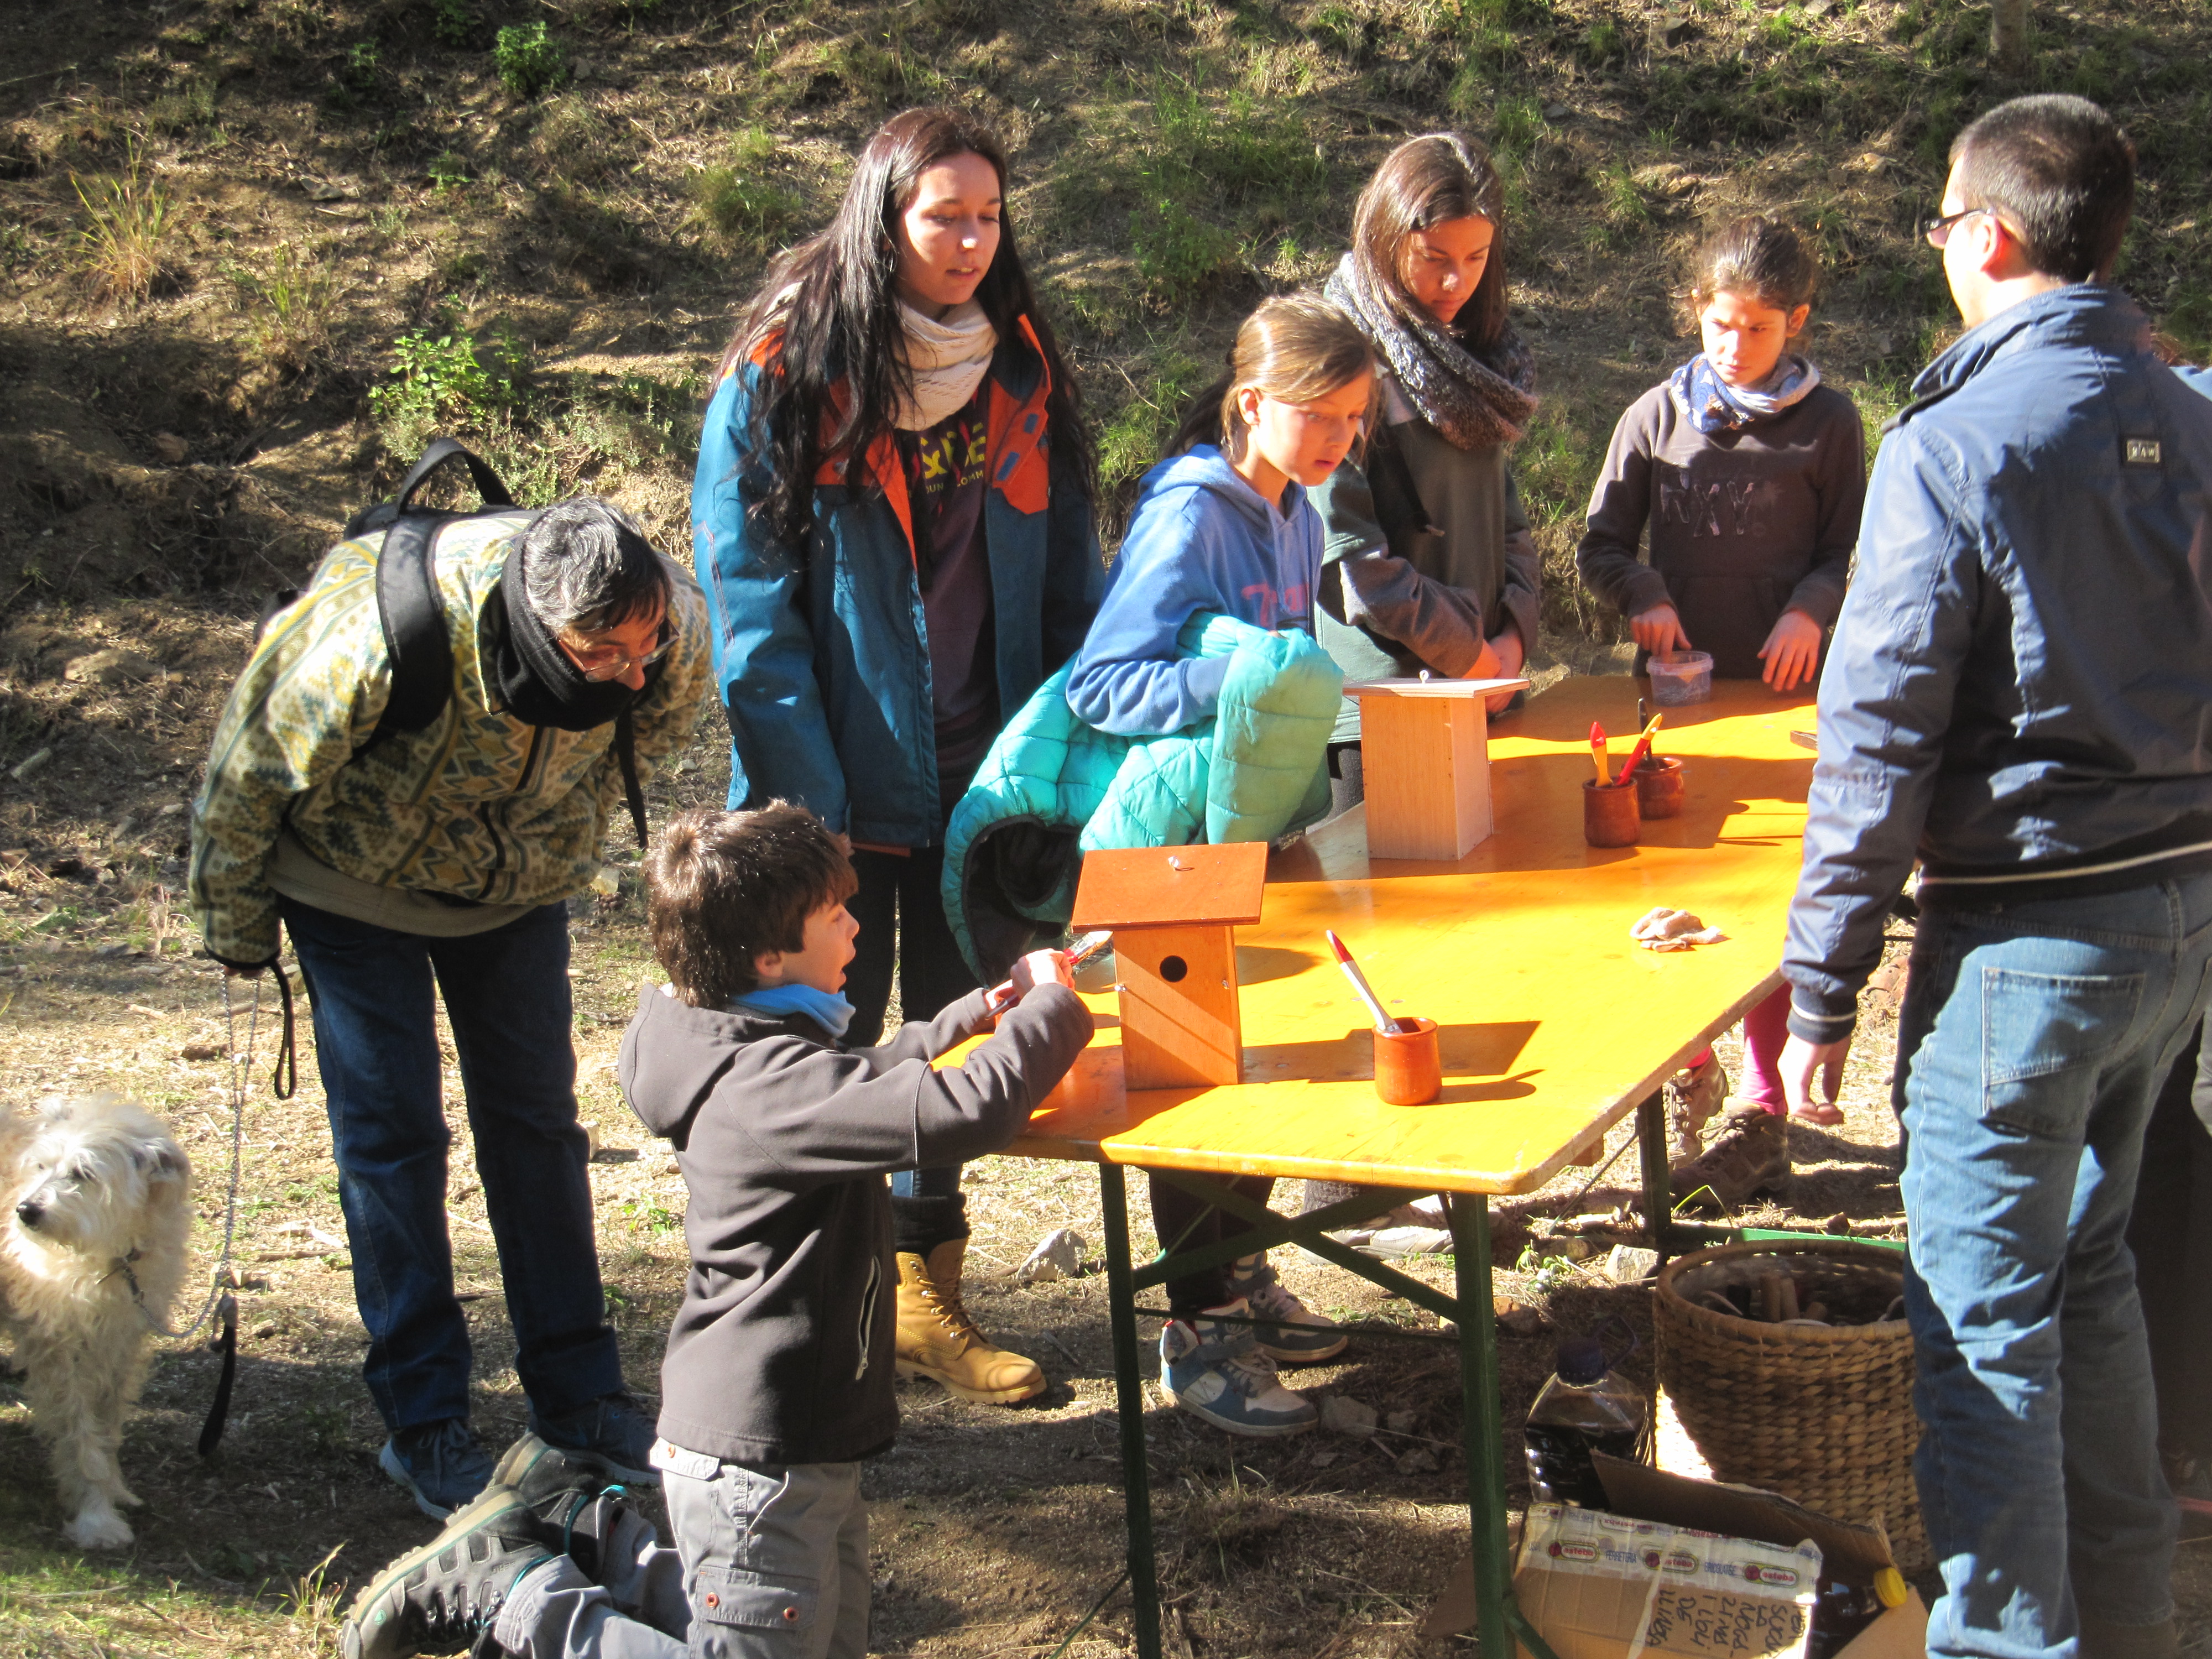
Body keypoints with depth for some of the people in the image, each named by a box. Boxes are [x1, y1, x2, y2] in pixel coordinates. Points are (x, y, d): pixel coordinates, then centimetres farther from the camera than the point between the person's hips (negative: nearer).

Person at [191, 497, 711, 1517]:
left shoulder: (675, 636, -27)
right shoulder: (380, 640, -41)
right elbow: (247, 781, -21)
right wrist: (236, 928, -6)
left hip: (520, 886, 4)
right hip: (357, 880, -3)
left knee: (538, 1122, 4)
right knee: (390, 1135, -6)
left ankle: (578, 1400, 14)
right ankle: (425, 1425, 4)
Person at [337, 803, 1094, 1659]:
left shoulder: (752, 1048, 7)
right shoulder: (773, 1083, -24)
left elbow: (867, 1081, 27)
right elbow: (963, 1112, -34)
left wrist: (981, 1010, 17)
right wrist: (1048, 1007, -16)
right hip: (758, 1458, -10)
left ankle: (576, 1526, 22)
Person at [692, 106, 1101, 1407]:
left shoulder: (1021, 370, 6)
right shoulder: (786, 375, -8)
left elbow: (1069, 572, 10)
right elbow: (751, 602, -11)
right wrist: (804, 796, -18)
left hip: (986, 766, 5)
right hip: (850, 779, -4)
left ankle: (929, 1294, 27)